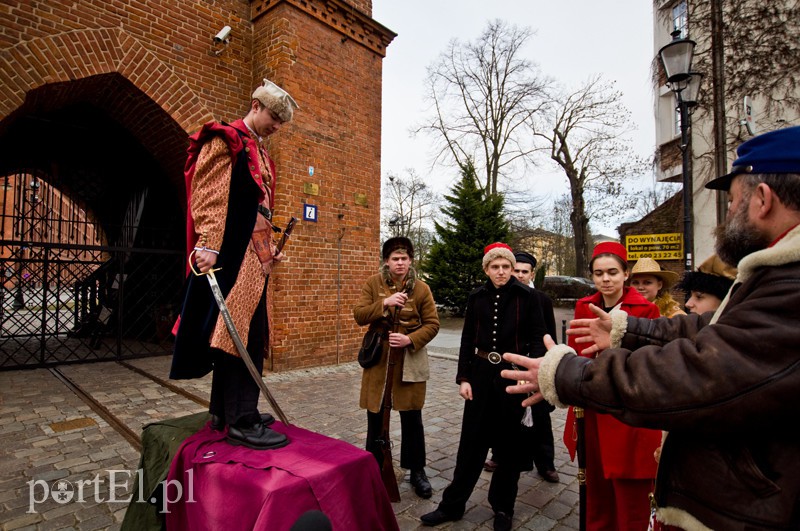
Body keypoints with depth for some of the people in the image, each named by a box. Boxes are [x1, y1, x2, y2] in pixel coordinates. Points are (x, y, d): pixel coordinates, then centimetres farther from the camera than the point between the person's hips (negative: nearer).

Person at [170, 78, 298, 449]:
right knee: (242, 332, -10)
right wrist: (208, 243, -24)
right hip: (231, 253, -9)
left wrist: (270, 247, 20)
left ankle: (223, 411, 23)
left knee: (236, 333, 12)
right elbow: (208, 192, -14)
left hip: (254, 255, 9)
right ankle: (241, 421, -2)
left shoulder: (260, 154, 23)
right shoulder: (226, 140, -3)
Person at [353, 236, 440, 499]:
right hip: (378, 358, 1)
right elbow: (359, 315, -8)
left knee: (412, 418, 10)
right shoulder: (373, 283, -1)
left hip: (410, 361, 0)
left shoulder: (421, 288, -2)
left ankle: (417, 471, 29)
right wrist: (384, 303, -23)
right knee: (376, 417, 12)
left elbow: (432, 324, -2)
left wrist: (410, 339, -18)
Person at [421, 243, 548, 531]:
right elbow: (467, 339, 5)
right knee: (472, 440, 10)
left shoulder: (527, 297, -7)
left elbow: (537, 340, -6)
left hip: (513, 374, -2)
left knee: (509, 443, 11)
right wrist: (463, 377, 0)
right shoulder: (476, 297, 2)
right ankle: (453, 505, 24)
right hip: (481, 373, 2)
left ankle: (503, 508, 31)